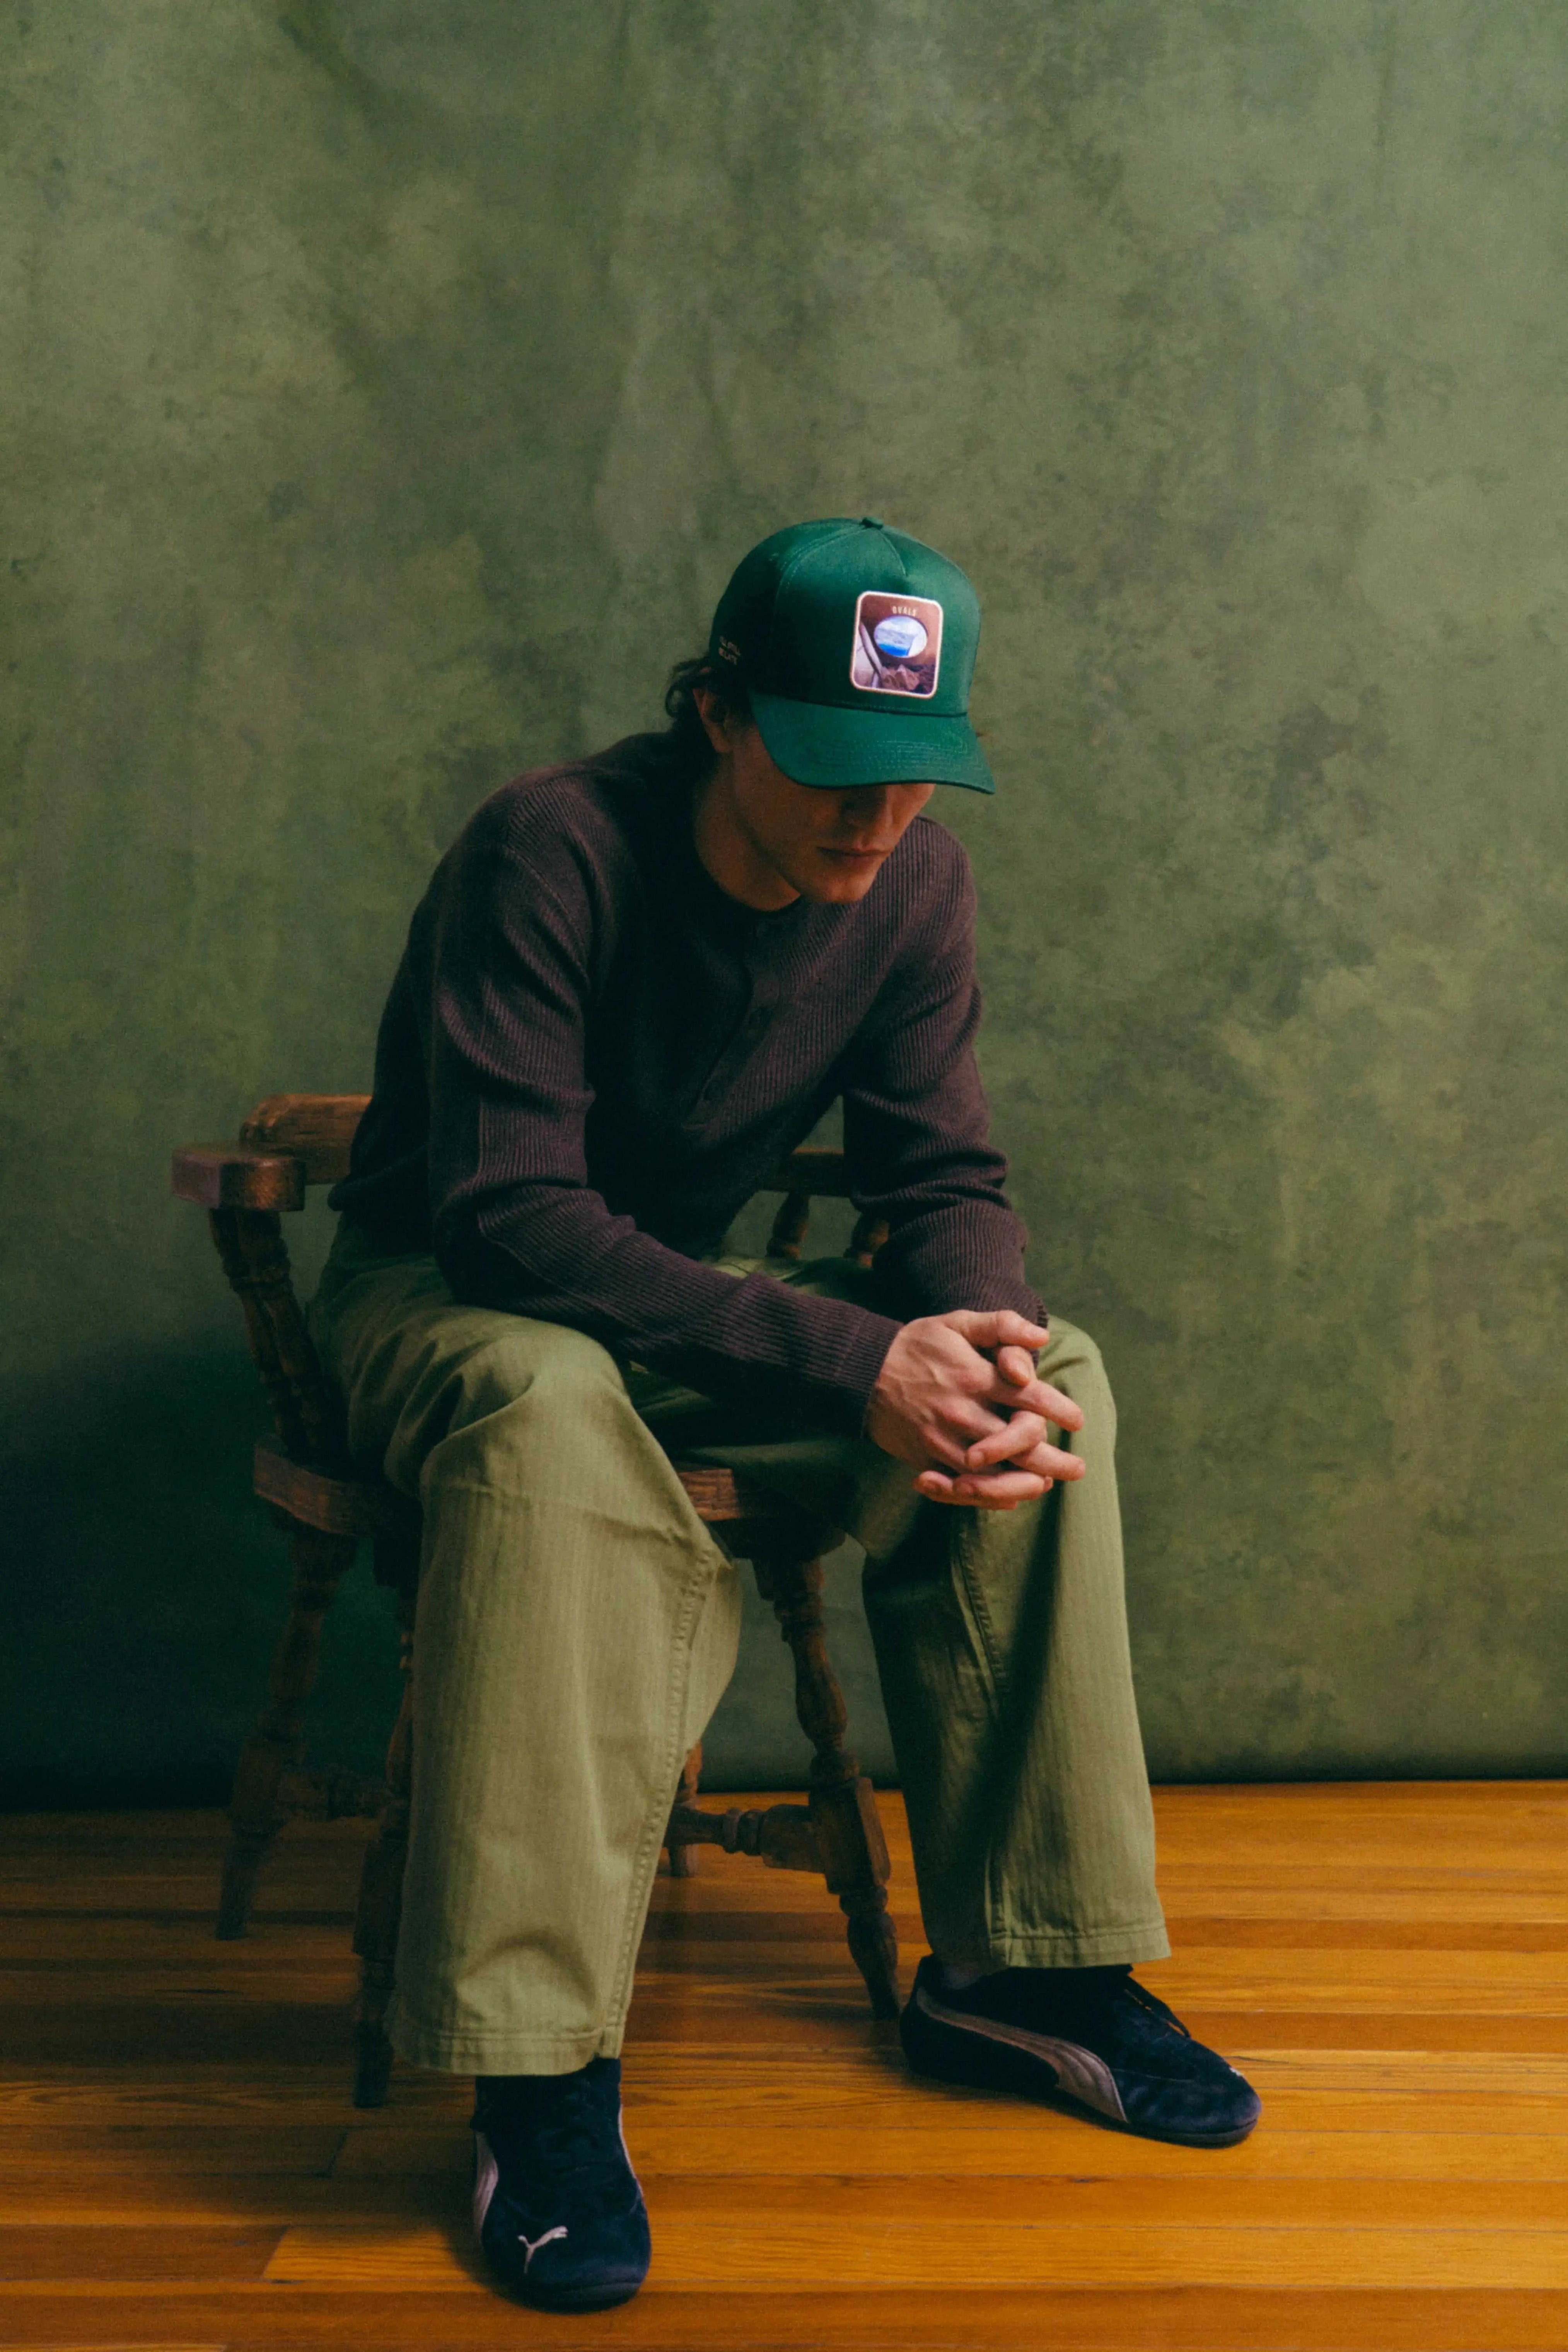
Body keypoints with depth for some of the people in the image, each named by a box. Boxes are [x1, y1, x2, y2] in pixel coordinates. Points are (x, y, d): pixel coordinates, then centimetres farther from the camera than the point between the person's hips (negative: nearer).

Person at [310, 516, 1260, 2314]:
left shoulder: (914, 885, -7)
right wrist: (849, 1362, -40)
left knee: (1049, 1374, -16)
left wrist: (982, 1339, -30)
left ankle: (1018, 1966, -9)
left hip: (685, 1294, 6)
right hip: (440, 1293, -5)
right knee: (553, 1409, -41)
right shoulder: (551, 854, -26)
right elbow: (516, 1216, -32)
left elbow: (945, 1183, -4)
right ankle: (543, 2079, -37)